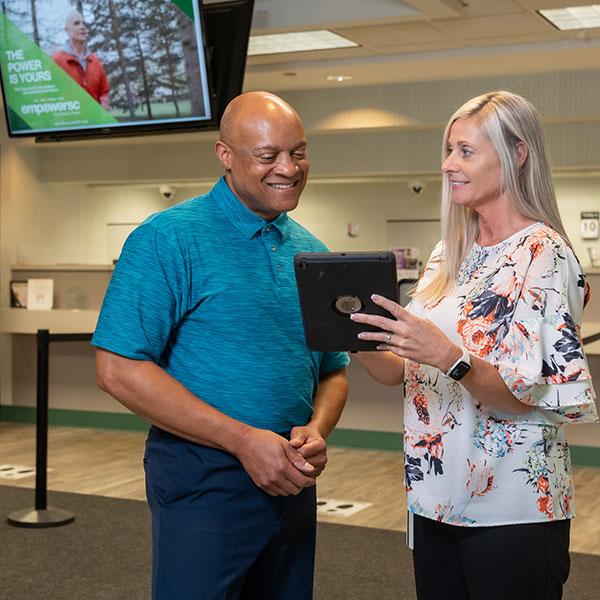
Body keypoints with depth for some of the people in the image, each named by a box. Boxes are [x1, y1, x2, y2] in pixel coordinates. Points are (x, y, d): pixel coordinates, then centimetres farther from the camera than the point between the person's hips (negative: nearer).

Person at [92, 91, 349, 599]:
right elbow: (120, 369, -16)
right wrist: (244, 440, -18)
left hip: (292, 481, 6)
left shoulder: (312, 253, 10)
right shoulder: (170, 238, -10)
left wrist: (317, 431, -7)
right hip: (204, 481, -6)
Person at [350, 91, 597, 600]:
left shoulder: (543, 255, -12)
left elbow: (525, 395, -18)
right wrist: (354, 333, -7)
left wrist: (449, 357, -32)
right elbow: (400, 371, 10)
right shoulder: (449, 254, 10)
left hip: (510, 508, -7)